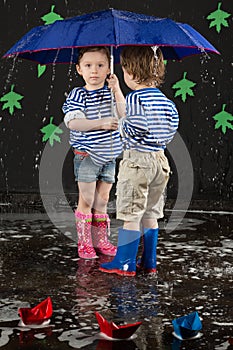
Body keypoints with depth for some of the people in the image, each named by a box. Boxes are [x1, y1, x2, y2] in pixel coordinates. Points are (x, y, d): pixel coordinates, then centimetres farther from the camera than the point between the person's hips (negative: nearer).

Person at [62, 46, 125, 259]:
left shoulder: (111, 93, 3)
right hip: (87, 155, -4)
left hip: (109, 156, 4)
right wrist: (101, 123, -28)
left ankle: (101, 241, 22)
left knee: (102, 200, 12)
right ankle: (84, 243, 11)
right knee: (87, 200, 1)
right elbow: (73, 122, -21)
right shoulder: (78, 95, -7)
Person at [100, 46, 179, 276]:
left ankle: (125, 263, 6)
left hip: (136, 160, -7)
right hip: (159, 160, 7)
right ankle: (149, 262, 20)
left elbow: (132, 131, -18)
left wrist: (121, 124, 0)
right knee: (150, 214, 14)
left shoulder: (135, 98, -14)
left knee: (131, 215, -1)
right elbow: (172, 127, 9)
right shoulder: (164, 99, 7)